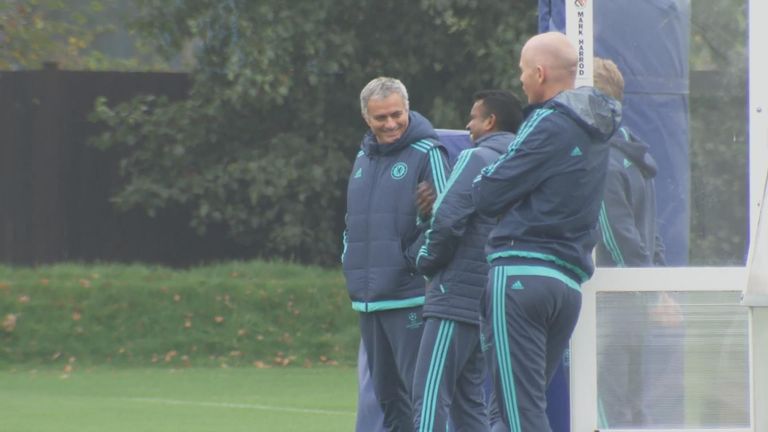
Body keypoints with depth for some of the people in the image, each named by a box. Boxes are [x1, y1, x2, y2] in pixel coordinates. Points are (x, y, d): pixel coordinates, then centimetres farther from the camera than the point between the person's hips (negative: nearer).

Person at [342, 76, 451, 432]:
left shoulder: (426, 153, -7)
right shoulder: (364, 156, 16)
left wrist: (412, 259, -14)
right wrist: (350, 258, 12)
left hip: (409, 296, -8)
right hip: (368, 296, 8)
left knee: (417, 389, -9)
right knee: (386, 391, 13)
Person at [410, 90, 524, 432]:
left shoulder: (478, 158, -10)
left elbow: (447, 221, -17)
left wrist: (426, 261, 0)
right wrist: (435, 206, 8)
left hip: (456, 295, -9)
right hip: (489, 298, 9)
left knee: (430, 395, -11)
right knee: (468, 397, 14)